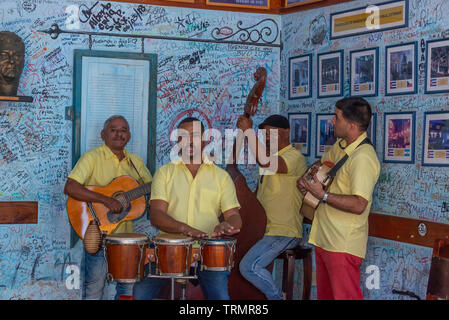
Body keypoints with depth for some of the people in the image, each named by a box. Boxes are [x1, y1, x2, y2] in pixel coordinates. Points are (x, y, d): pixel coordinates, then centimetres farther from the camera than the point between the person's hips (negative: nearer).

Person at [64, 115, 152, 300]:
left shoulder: (136, 162, 12)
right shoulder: (93, 157, -7)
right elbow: (70, 188, -19)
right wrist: (106, 200, -26)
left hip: (126, 235, 5)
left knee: (129, 287, 13)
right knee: (94, 290, 0)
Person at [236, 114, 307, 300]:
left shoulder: (295, 158, -12)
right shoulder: (271, 157, 19)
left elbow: (265, 161, -33)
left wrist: (248, 131, -28)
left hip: (285, 232, -10)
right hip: (267, 229, 10)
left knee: (249, 267, -23)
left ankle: (277, 297, -2)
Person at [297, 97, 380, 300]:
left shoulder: (362, 158, -21)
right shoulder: (340, 146, 9)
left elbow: (358, 204, -28)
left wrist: (323, 195, -20)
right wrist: (305, 180, 8)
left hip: (343, 243, -10)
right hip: (324, 238, 10)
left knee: (345, 296, -3)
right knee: (324, 294, 19)